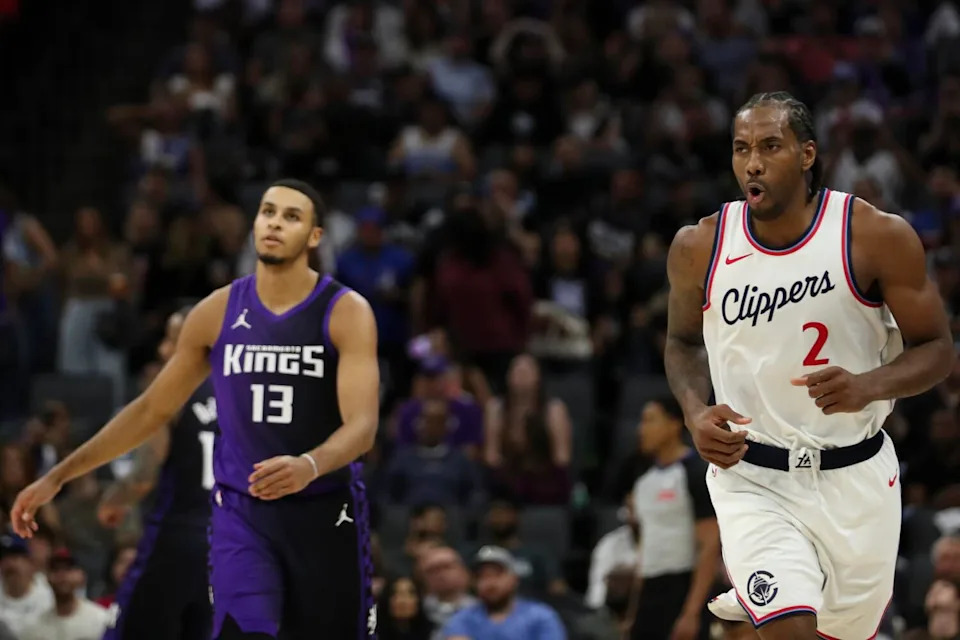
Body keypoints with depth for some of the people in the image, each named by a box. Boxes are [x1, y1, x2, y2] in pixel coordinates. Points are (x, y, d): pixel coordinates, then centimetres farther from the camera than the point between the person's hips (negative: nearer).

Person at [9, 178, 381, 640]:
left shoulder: (346, 312, -9)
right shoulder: (217, 312, 2)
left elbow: (362, 424, -19)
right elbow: (153, 409, 11)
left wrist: (309, 465, -42)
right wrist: (58, 476, 8)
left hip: (326, 514, -1)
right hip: (241, 513, 1)